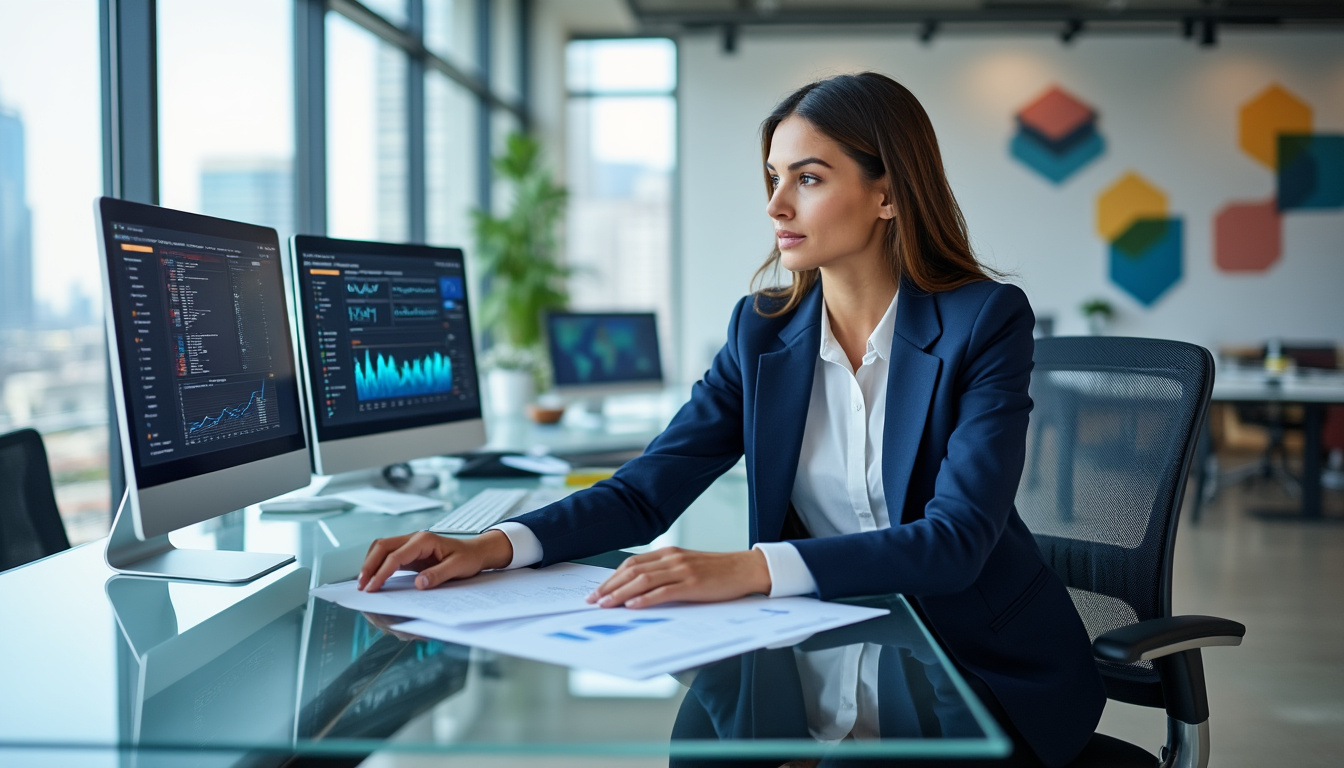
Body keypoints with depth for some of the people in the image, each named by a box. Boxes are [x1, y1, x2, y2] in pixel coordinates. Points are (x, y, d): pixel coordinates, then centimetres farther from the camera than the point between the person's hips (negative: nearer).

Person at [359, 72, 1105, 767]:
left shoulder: (985, 320, -13)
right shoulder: (763, 330, 1)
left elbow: (958, 537, -25)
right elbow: (646, 490, -3)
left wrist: (749, 569, -40)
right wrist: (491, 546, -22)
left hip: (988, 665, -3)